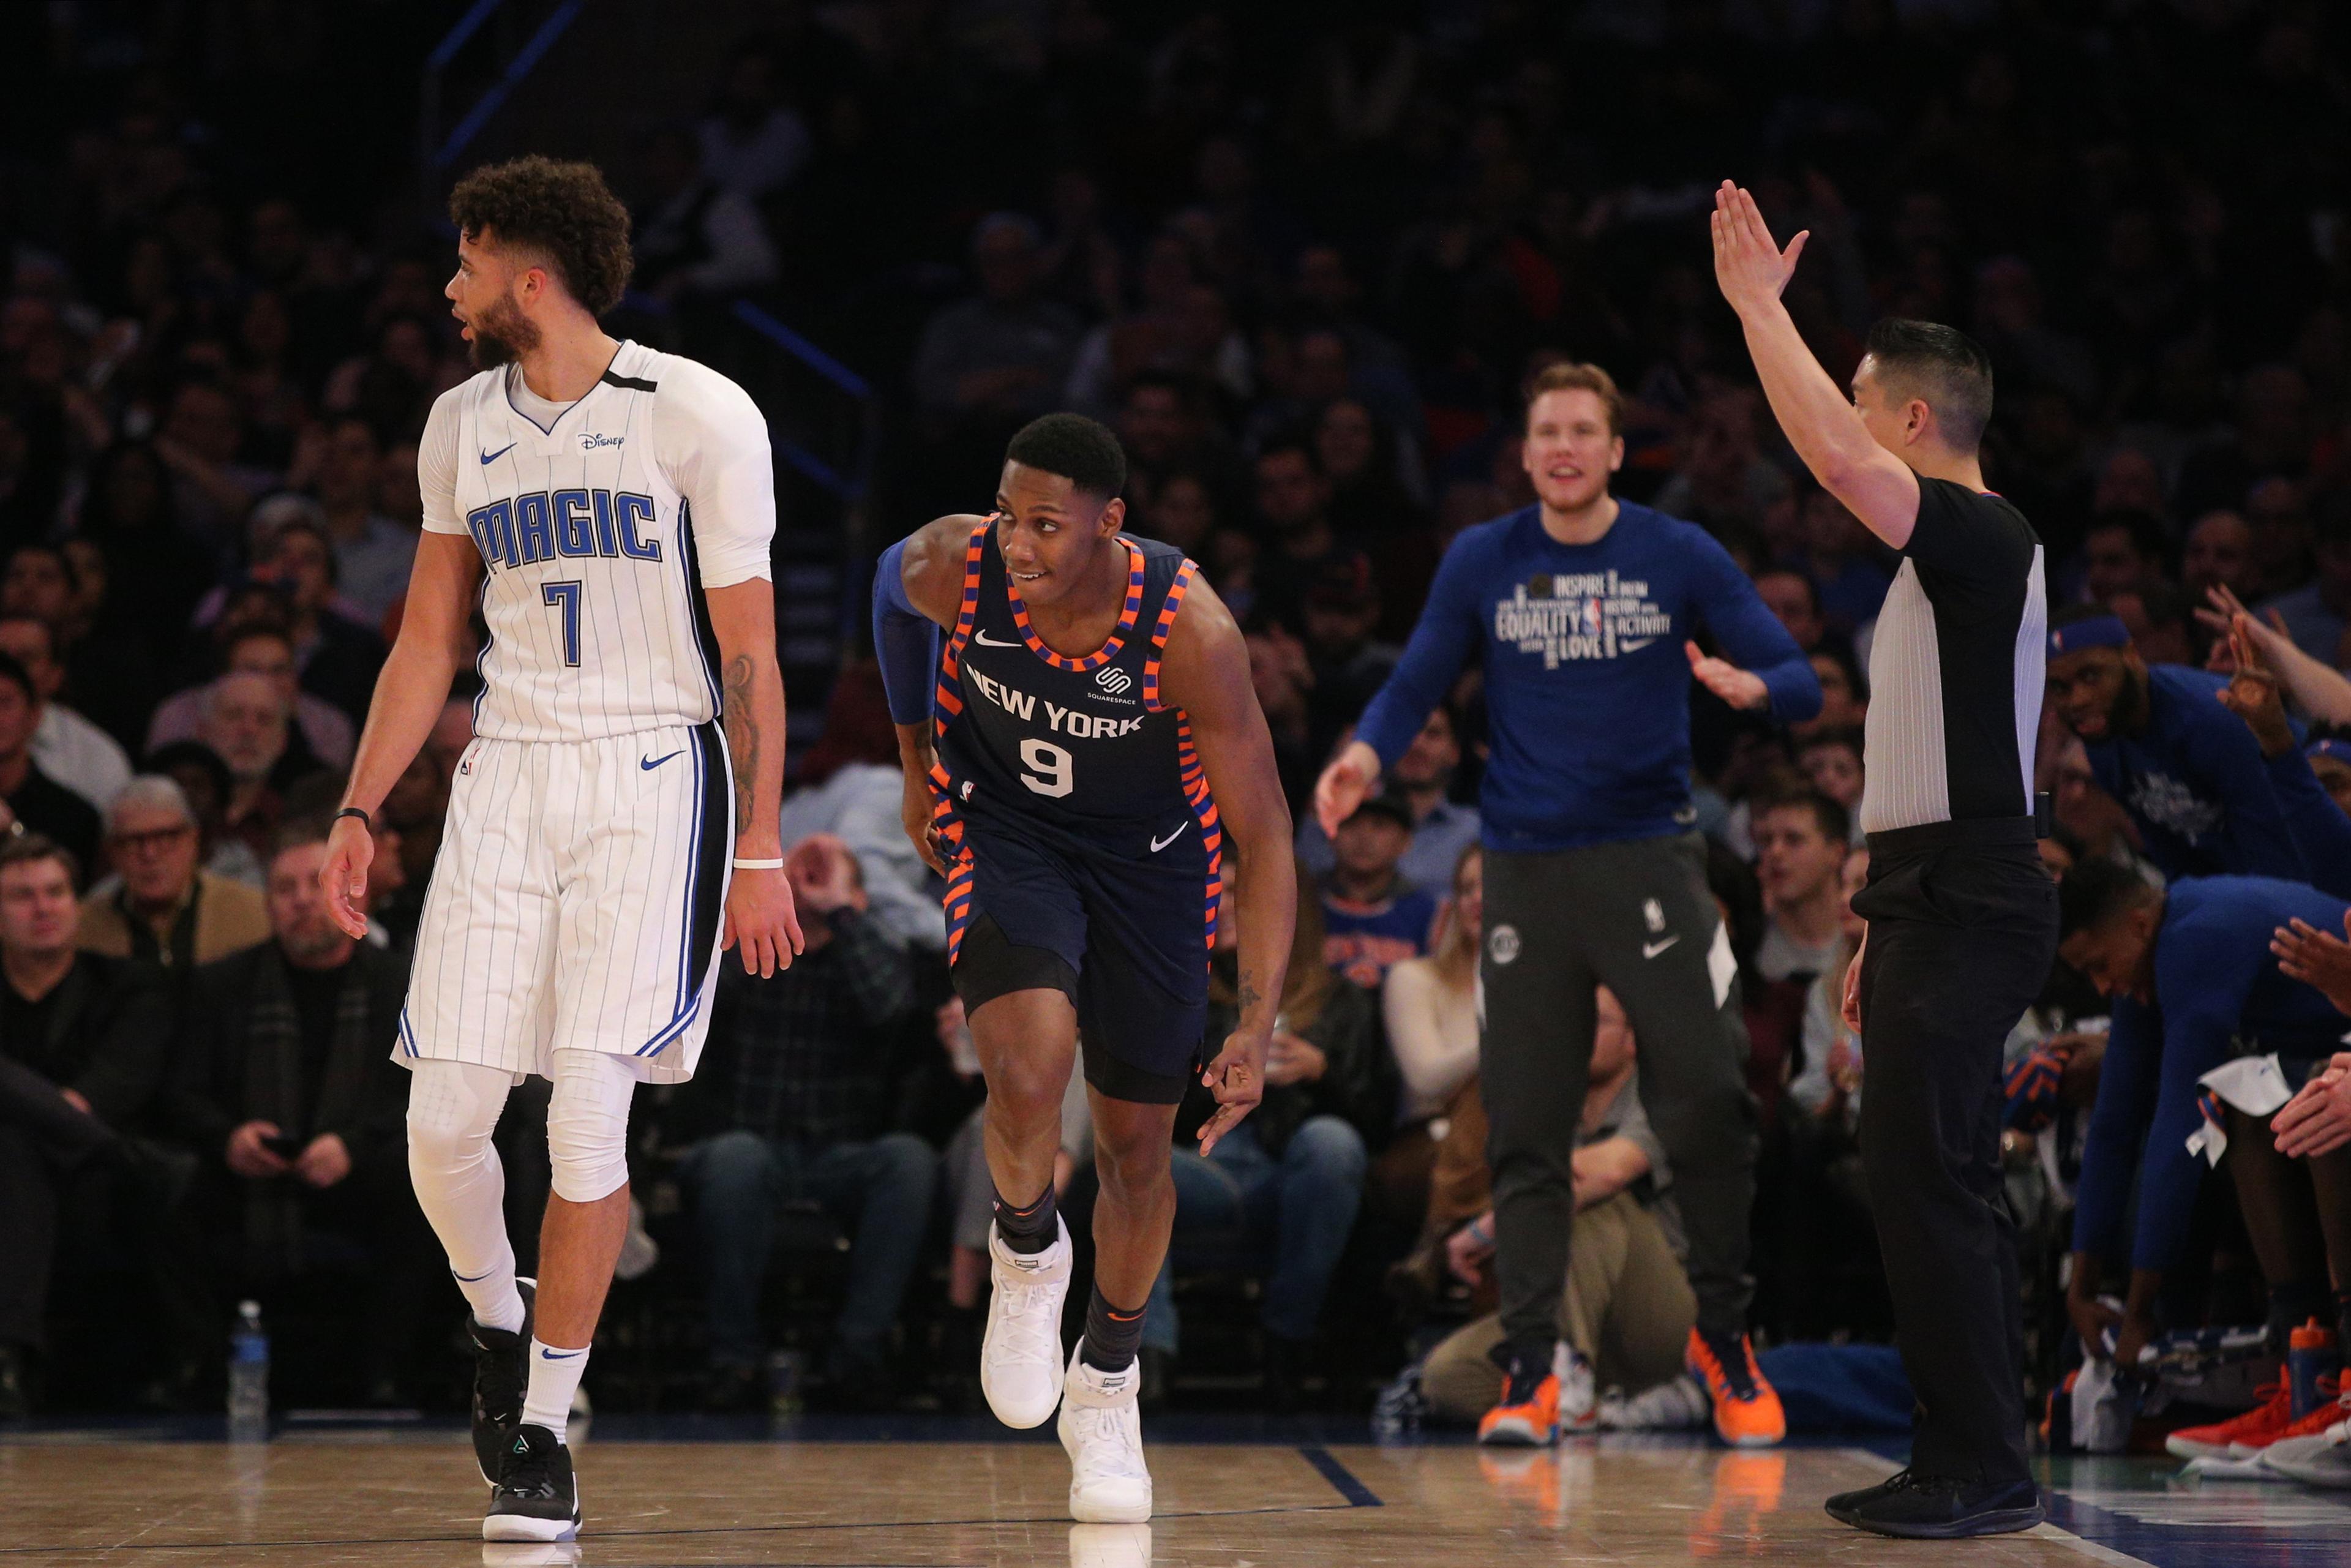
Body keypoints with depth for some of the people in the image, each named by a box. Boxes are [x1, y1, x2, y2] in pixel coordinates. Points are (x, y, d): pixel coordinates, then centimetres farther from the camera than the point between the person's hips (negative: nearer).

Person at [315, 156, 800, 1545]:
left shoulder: (700, 417, -8)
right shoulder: (463, 425, 9)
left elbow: (749, 653, -6)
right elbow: (430, 639, 16)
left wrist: (761, 851, -8)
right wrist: (361, 813, 10)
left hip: (654, 779, -5)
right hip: (509, 776, 5)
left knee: (589, 1119, -10)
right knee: (443, 1121, -3)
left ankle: (544, 1434, 2)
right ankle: (499, 1329, 27)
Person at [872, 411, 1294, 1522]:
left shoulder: (1190, 630, -32)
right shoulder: (952, 569, -26)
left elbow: (1264, 833, -25)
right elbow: (892, 589, 2)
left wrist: (1257, 1027, -30)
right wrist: (917, 762, 10)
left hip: (1150, 857, 0)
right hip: (1004, 834, 0)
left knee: (1138, 1147, 9)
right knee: (1027, 1074, -27)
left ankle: (1107, 1389, 35)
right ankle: (1027, 1253, 7)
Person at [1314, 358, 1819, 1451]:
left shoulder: (1680, 557, 1)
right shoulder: (1481, 562, 5)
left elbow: (1800, 684, 1)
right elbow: (1416, 686, 9)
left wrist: (1751, 685, -23)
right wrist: (1367, 755, -12)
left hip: (1648, 857, -1)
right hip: (1524, 865, 1)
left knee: (1708, 1102, -8)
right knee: (1527, 1128, -1)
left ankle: (1724, 1340, 10)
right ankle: (1528, 1371, 2)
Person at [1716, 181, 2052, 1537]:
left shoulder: (1985, 537, -12)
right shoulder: (1952, 560, 20)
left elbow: (1836, 458, -30)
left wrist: (1762, 307, -21)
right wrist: (1885, 927, 25)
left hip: (1968, 901, -10)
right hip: (1941, 899, 10)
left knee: (1924, 1173, -12)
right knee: (1939, 1181, 12)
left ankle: (1981, 1468, -10)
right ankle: (1975, 1465, 16)